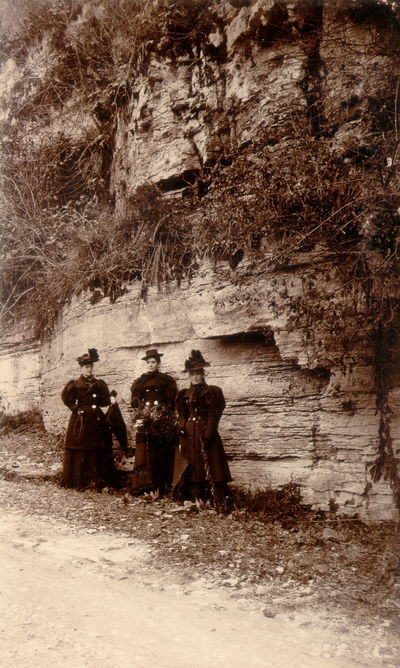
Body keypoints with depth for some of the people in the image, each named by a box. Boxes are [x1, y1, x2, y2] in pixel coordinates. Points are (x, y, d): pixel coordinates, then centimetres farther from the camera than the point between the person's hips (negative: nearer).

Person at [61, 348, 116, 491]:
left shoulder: (99, 384, 10)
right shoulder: (75, 385, 3)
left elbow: (105, 402, 7)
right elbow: (67, 399, 0)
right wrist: (77, 409, -8)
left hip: (97, 420, 3)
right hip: (80, 420, -2)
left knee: (98, 452, 1)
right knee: (79, 451, -1)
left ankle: (98, 482, 6)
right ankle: (79, 482, 8)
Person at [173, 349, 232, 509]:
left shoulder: (212, 392, 2)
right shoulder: (185, 394, 15)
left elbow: (213, 416, -5)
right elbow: (182, 415, 12)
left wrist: (208, 436, -13)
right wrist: (181, 429, -5)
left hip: (206, 433, -4)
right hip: (189, 435, 5)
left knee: (210, 469, -7)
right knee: (193, 469, 6)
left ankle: (219, 504, -4)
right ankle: (198, 502, 13)